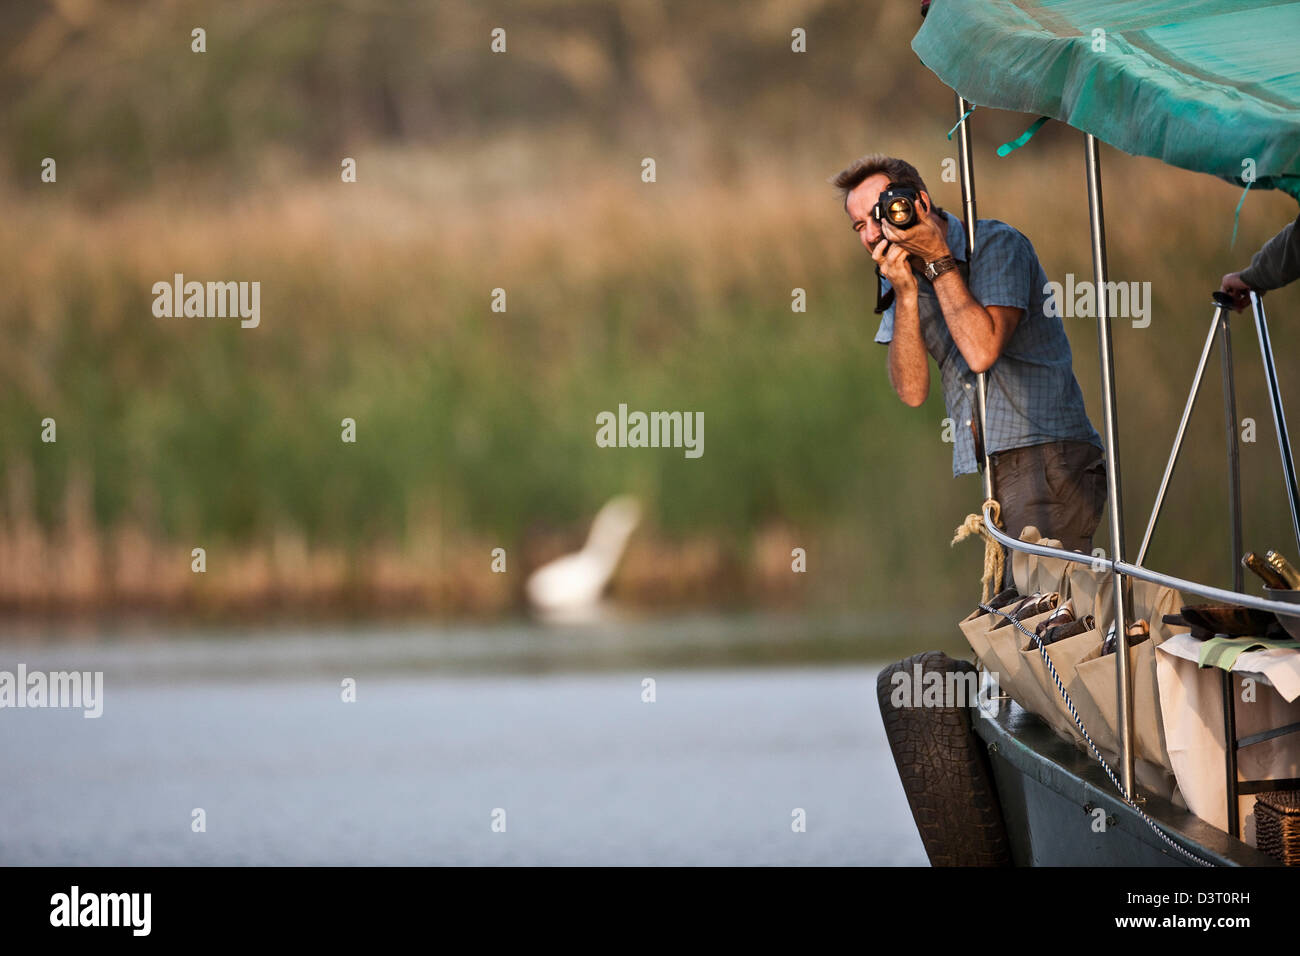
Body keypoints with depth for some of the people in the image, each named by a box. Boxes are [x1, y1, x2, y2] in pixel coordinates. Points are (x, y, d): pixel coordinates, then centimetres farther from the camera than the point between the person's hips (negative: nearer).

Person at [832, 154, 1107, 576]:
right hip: (998, 477, 7)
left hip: (1047, 459, -7)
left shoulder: (995, 244, -6)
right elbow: (912, 391, 2)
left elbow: (982, 351, -20)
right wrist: (906, 294, -8)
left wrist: (939, 259, -13)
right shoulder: (899, 275, 13)